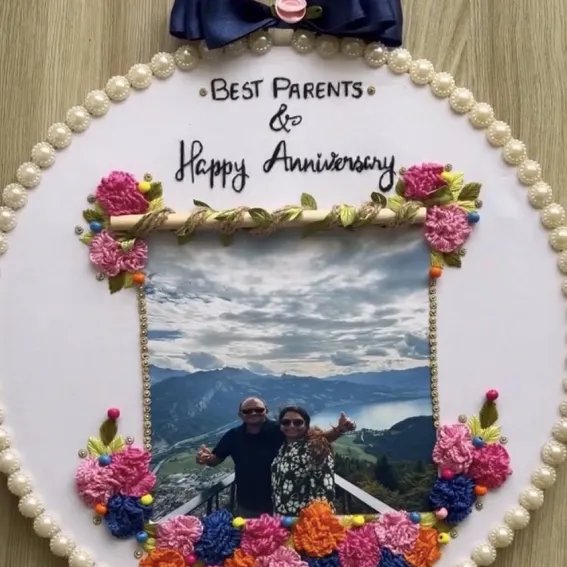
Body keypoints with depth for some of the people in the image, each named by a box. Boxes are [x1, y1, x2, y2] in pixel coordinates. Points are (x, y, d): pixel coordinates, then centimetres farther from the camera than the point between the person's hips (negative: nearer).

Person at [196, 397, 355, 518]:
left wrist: (339, 430, -29)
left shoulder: (279, 431, -14)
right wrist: (206, 458, -21)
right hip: (247, 507, 2)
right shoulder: (233, 436, -5)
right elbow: (216, 459, 4)